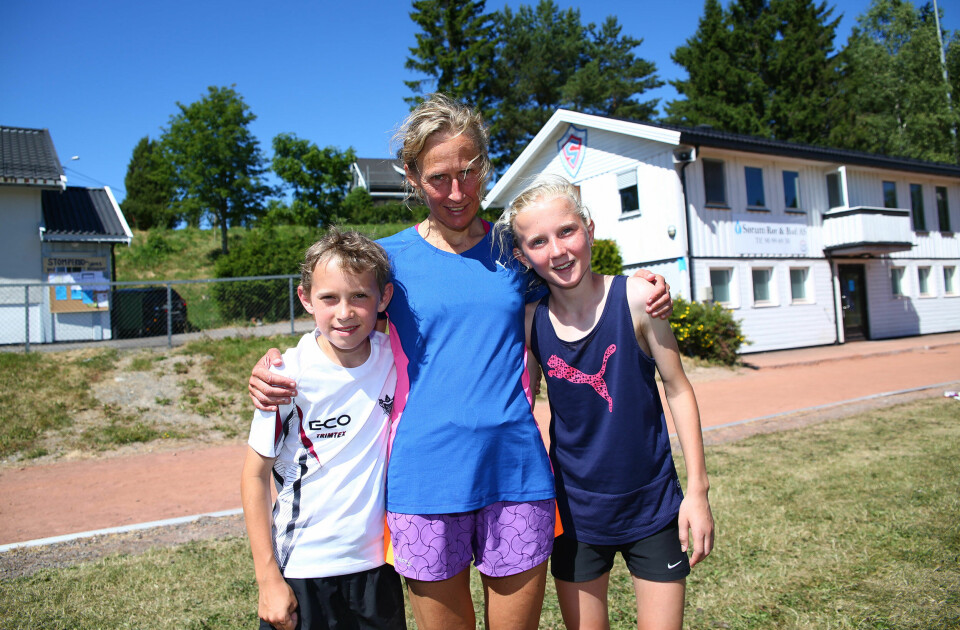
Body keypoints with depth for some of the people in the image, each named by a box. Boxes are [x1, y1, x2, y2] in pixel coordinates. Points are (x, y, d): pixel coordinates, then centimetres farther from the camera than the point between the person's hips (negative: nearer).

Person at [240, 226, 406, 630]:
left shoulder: (396, 359, -7)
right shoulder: (288, 378, -16)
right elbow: (255, 476, -8)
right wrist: (268, 579, -7)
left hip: (378, 564, 3)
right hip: (302, 572, -3)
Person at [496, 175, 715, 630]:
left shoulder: (635, 296, -15)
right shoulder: (530, 319, -9)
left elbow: (677, 390, -7)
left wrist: (697, 490, -6)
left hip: (652, 505, -1)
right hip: (575, 510, 2)